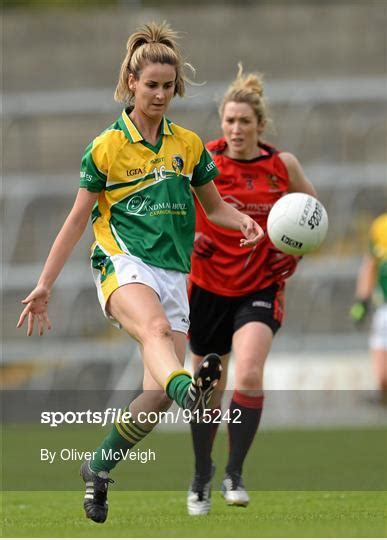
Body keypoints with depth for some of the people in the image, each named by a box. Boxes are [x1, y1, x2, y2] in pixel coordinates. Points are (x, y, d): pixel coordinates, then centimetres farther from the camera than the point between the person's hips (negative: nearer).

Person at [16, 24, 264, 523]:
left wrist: (244, 221, -1)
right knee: (156, 328, -39)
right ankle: (190, 390, -72)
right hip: (122, 262, -4)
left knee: (158, 395, -8)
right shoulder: (106, 147, 3)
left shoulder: (188, 145, 13)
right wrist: (44, 285, 3)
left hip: (173, 272, 4)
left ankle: (99, 467, 15)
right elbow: (77, 219, 7)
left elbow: (214, 206, 23)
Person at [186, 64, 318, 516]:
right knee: (208, 390, 10)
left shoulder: (283, 165, -5)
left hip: (261, 288, -1)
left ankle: (234, 474, -15)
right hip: (209, 287, 1)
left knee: (248, 375, -24)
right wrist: (186, 237, -13)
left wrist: (295, 253, -3)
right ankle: (201, 477, 30)